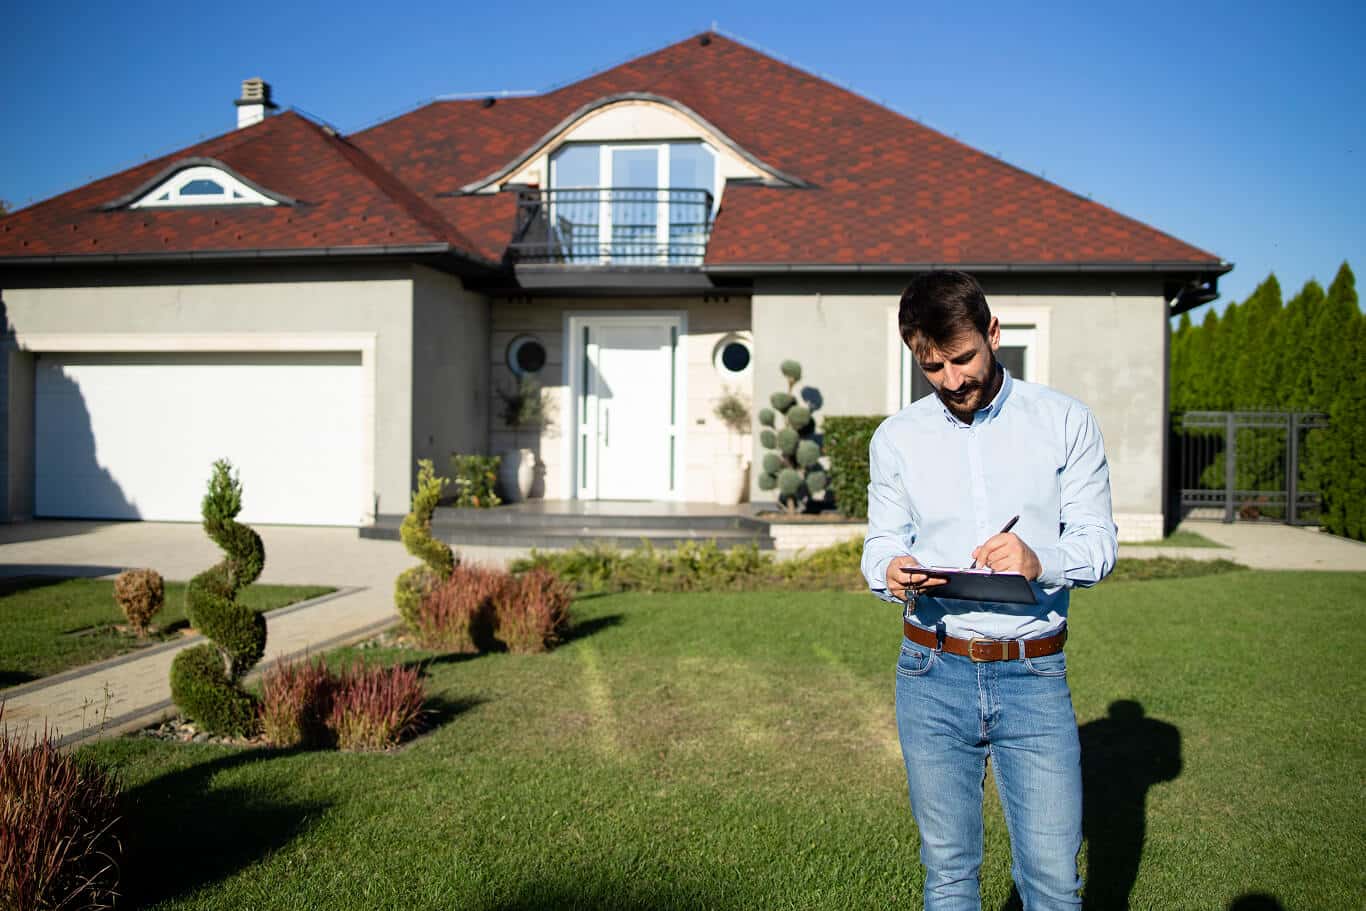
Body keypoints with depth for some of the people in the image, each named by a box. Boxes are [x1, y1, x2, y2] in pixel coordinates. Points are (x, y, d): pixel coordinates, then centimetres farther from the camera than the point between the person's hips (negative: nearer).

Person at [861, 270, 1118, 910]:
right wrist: (891, 571, -16)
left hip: (1034, 674, -1)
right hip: (933, 673, 1)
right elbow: (881, 542, 9)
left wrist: (1039, 561, -22)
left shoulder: (1066, 422, 1)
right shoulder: (895, 439, 5)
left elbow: (1099, 543, -1)